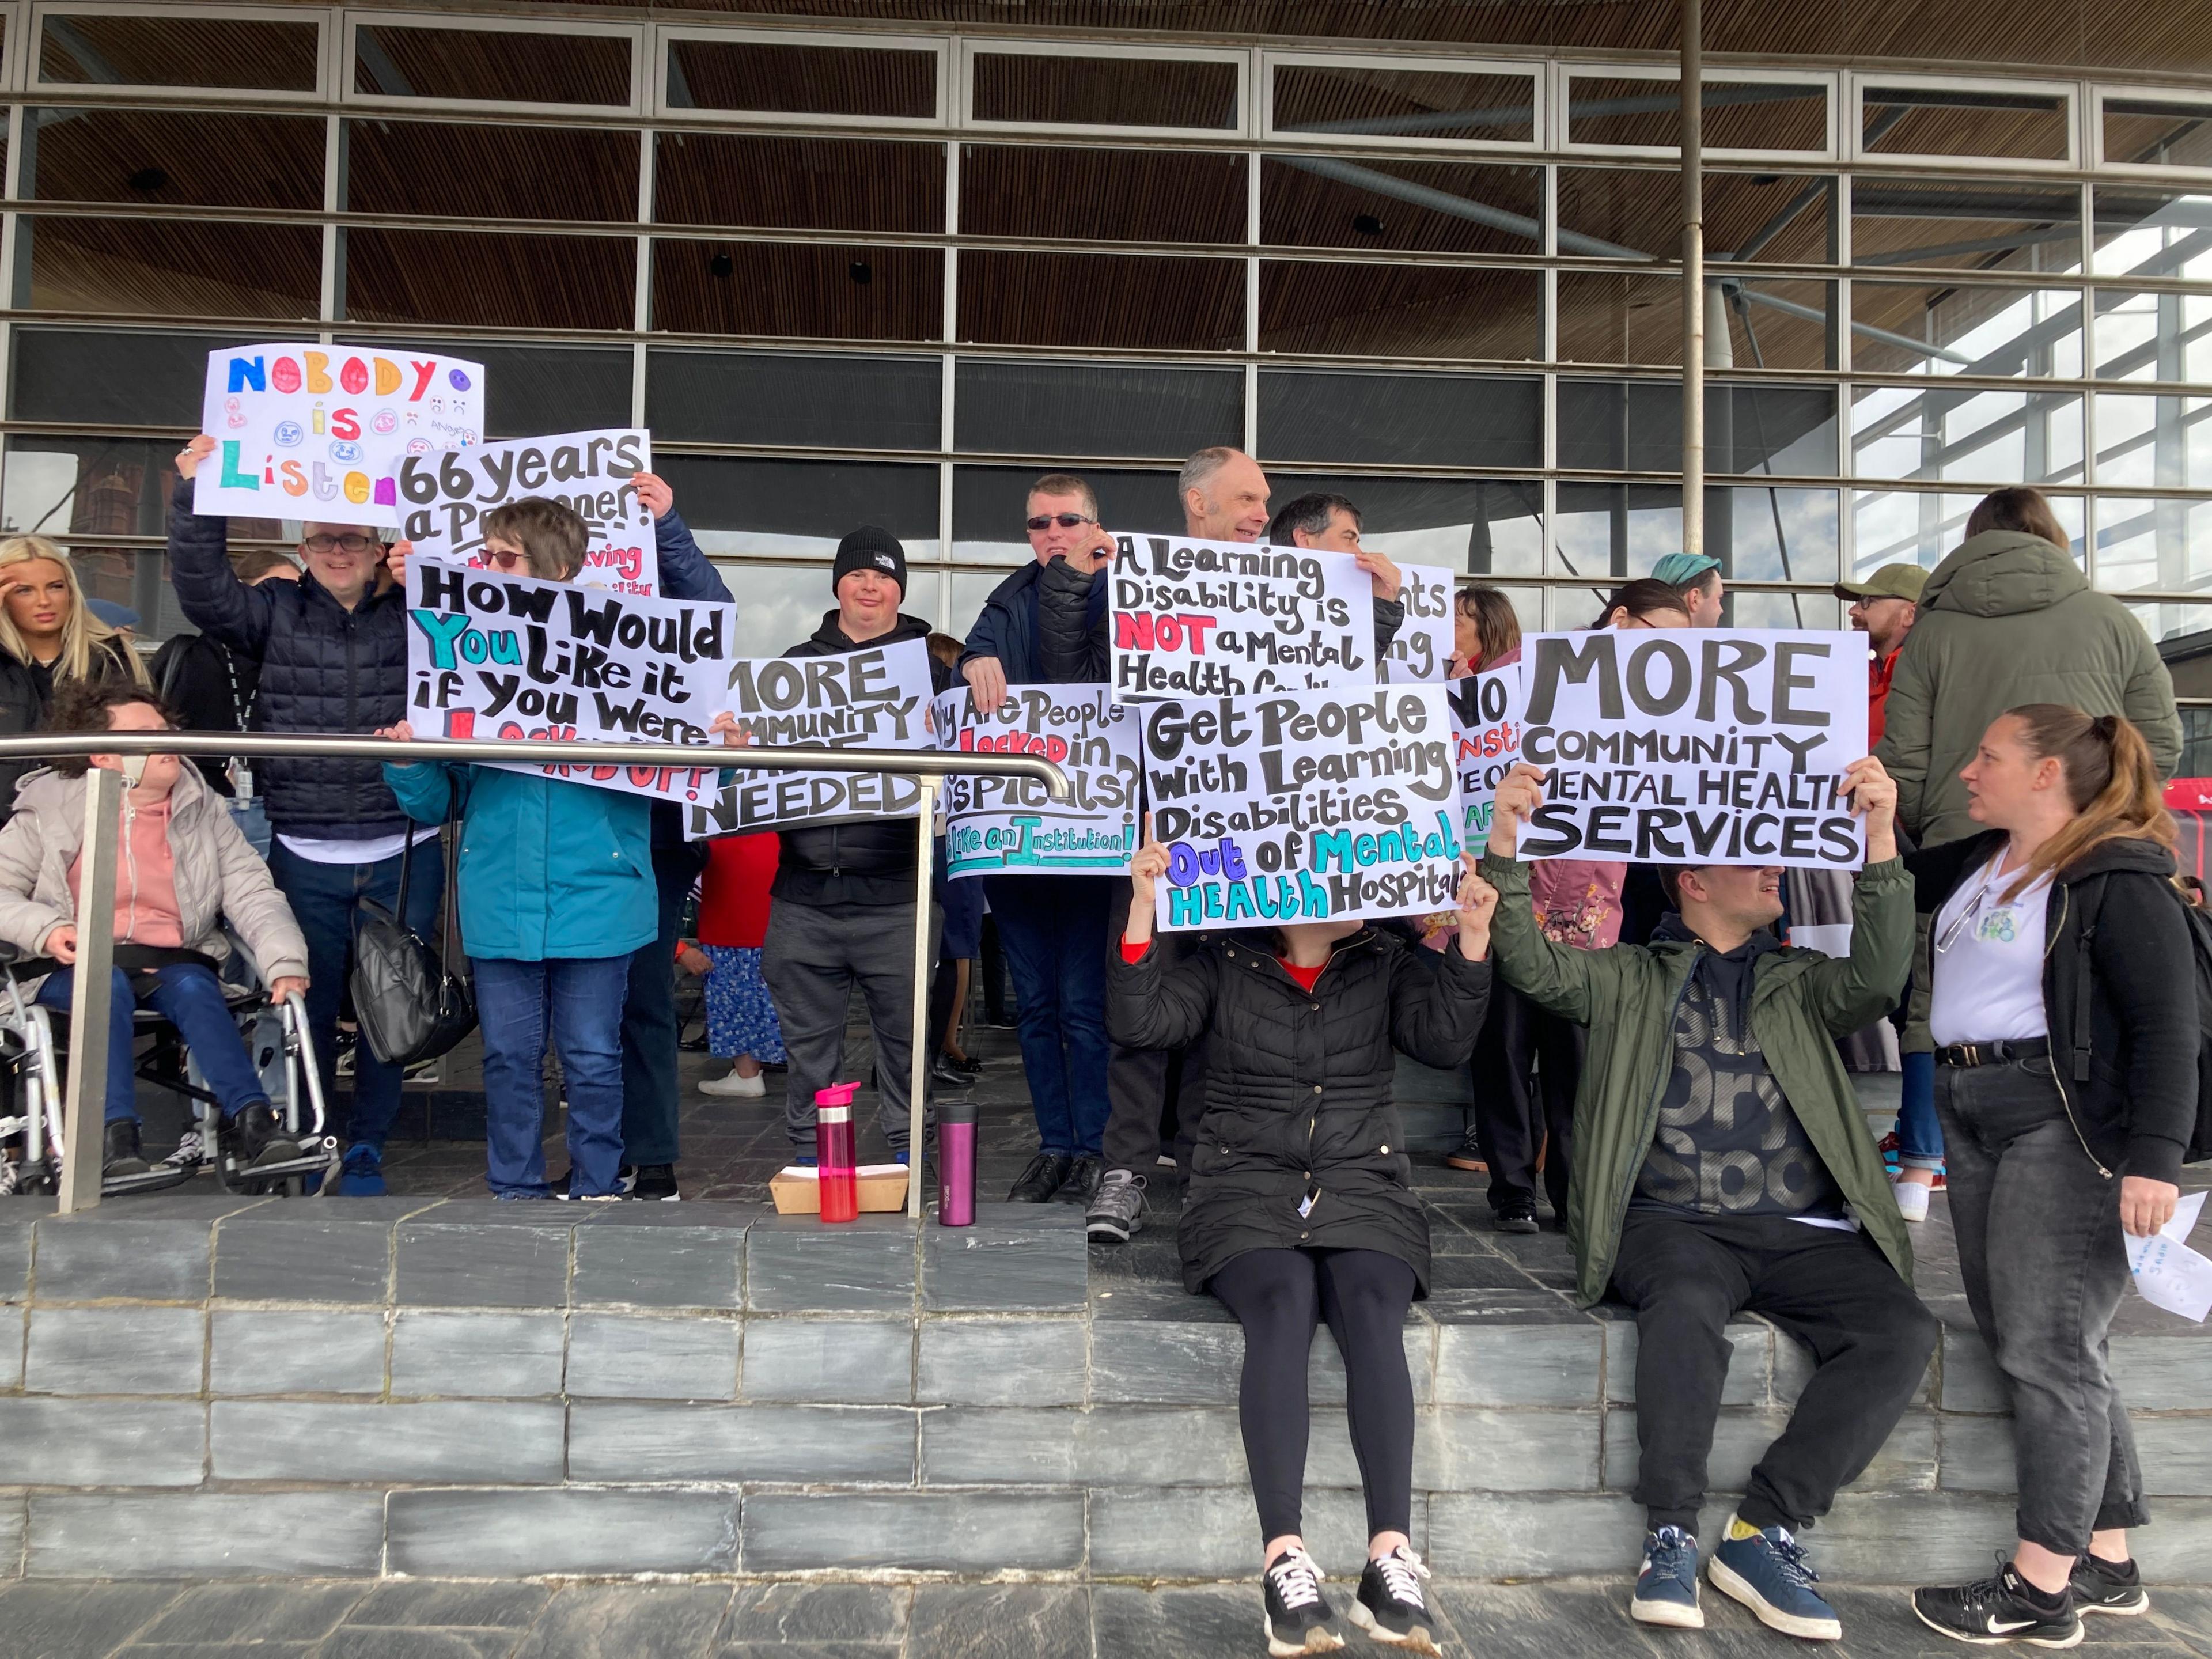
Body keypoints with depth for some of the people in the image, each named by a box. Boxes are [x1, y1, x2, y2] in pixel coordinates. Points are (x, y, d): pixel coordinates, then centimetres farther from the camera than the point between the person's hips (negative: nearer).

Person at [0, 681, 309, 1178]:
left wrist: (284, 962, -17)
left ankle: (251, 1120, -40)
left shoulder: (203, 809, 7)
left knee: (195, 988, -31)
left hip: (174, 961, 2)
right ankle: (117, 1135, -41)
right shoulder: (51, 811, 3)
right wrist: (42, 929, -18)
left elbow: (251, 891, -1)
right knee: (107, 987, -34)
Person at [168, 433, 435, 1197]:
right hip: (305, 856, 1)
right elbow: (204, 591, -6)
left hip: (402, 854, -1)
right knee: (307, 1002, 9)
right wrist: (192, 495, -15)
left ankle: (367, 1146, 22)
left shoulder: (416, 613, 4)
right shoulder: (275, 611, 7)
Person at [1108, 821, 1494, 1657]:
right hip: (1248, 1190, -2)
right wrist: (1143, 906, -16)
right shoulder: (1223, 966, 7)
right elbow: (1140, 1021, -7)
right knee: (1283, 1305, -32)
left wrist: (1471, 937, -12)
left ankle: (1391, 1559, -36)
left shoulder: (1384, 965, 14)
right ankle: (1284, 1560, -37)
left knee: (1370, 1308, -30)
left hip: (1361, 1189, 2)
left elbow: (1444, 1040, 0)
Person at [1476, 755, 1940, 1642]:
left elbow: (1878, 978, -1)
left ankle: (1764, 1528, -17)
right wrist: (1506, 849, -17)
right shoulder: (1631, 979, 15)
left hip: (1801, 1229, 3)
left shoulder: (1800, 983, 20)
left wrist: (1880, 843, -14)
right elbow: (1533, 965, -2)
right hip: (1674, 1224, -3)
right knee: (1686, 1306, -35)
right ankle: (1672, 1536, -23)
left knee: (1904, 1331, -22)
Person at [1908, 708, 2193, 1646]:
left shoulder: (2118, 881, -9)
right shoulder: (1978, 862, 15)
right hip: (1971, 1117, 9)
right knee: (2028, 1345, 11)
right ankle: (2106, 1565, 22)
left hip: (2064, 1121, -8)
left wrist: (2154, 1158, -20)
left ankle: (2042, 1588, 3)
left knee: (2046, 1347, -5)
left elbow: (2167, 1028, -14)